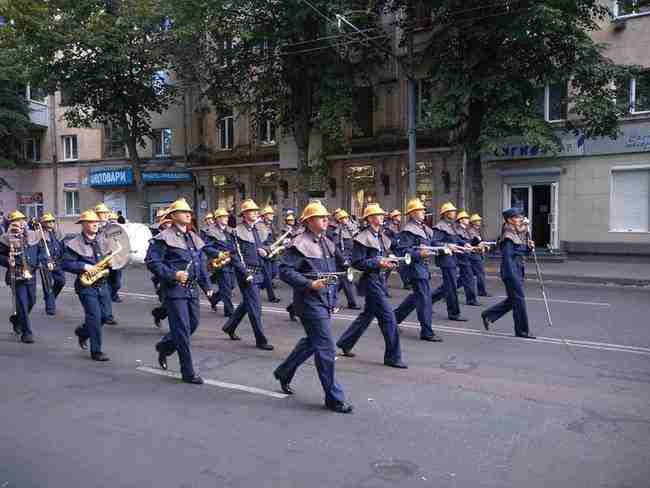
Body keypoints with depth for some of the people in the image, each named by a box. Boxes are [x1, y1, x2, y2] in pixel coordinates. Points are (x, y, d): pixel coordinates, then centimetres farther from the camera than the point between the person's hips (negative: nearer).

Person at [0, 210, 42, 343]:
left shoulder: (33, 236, 7)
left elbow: (40, 251, 19)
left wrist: (39, 261, 4)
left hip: (31, 276, 5)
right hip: (16, 277, -5)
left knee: (31, 302, 17)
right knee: (22, 304, -5)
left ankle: (16, 318, 46)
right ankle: (26, 332, 3)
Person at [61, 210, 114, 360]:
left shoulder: (102, 241, 10)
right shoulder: (74, 244, -9)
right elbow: (66, 264, -13)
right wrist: (85, 267, -22)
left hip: (102, 284, 6)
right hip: (86, 285, -6)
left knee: (104, 315, 9)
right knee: (95, 316, -8)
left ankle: (83, 332, 38)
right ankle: (96, 351, 2)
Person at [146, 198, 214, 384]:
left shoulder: (193, 237, 14)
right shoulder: (165, 238, -9)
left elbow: (201, 263, 20)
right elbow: (151, 261, -13)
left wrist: (207, 286, 15)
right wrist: (173, 274, -20)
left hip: (192, 289, 8)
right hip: (175, 290, -8)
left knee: (193, 323, 15)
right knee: (182, 329, -4)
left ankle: (164, 347, 40)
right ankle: (188, 372, 6)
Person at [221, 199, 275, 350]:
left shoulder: (258, 230, 13)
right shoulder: (238, 231, -11)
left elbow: (263, 248, 25)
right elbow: (234, 256, -14)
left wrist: (265, 252, 0)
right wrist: (245, 274, -18)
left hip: (258, 273, 8)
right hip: (246, 272, -8)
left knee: (247, 303, 19)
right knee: (255, 305, -5)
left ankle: (229, 327, 38)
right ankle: (260, 340, 4)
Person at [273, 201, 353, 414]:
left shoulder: (328, 244, 12)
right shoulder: (300, 244, -13)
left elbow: (341, 265, 19)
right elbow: (285, 270, -17)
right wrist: (309, 284, -24)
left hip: (326, 301, 9)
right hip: (310, 302, -9)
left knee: (312, 342, 22)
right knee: (326, 350, -4)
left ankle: (284, 372, 43)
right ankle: (334, 398, 8)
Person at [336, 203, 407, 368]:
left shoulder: (382, 237, 14)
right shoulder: (363, 238, -12)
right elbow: (357, 262, -15)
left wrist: (389, 262, 3)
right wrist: (378, 263, -22)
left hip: (380, 279, 9)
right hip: (371, 279, -9)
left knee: (367, 314, 17)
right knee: (388, 316, -8)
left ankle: (345, 343, 33)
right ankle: (393, 357, 2)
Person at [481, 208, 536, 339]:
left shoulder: (520, 233, 13)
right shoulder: (508, 236, -15)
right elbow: (507, 257, -19)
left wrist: (529, 247, -1)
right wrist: (513, 277, -22)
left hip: (518, 269, 10)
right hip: (511, 270, -10)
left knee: (512, 299, 14)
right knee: (519, 299, -3)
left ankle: (488, 315, 25)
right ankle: (522, 330, 7)